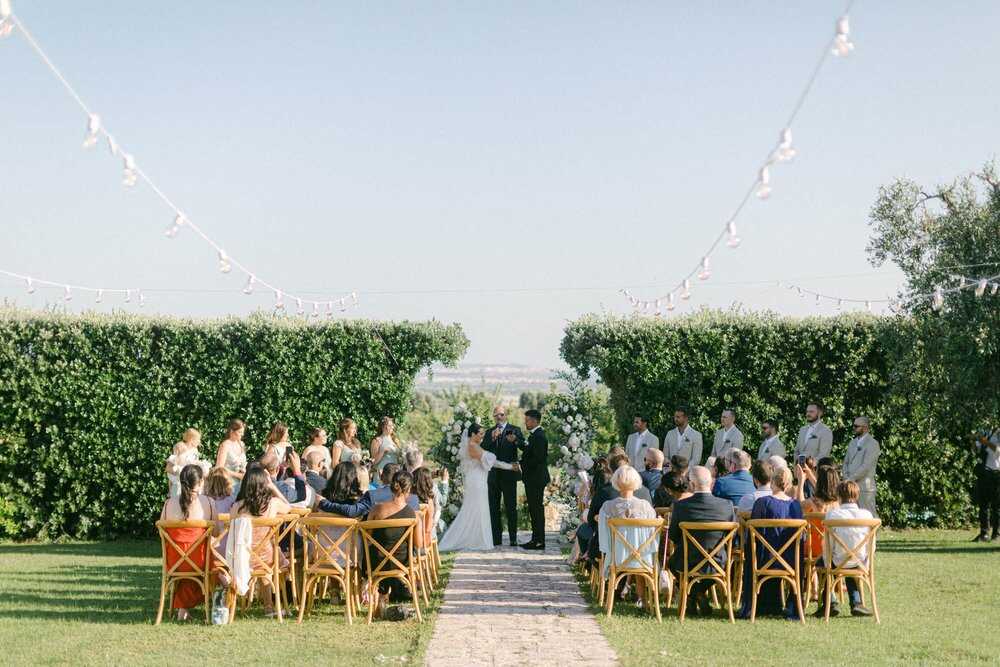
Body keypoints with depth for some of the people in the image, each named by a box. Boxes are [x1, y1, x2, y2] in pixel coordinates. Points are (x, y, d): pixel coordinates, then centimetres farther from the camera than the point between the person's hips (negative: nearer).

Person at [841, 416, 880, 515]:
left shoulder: (872, 444, -8)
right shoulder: (853, 442, 18)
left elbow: (866, 466, -16)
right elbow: (846, 462, 19)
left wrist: (851, 479, -16)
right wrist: (846, 478, 1)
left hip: (864, 487, -7)